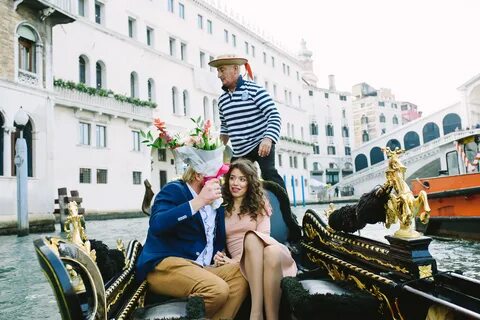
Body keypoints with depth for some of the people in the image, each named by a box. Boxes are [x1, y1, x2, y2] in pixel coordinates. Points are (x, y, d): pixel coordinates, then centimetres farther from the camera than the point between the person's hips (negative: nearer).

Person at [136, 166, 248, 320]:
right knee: (218, 289, -29)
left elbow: (219, 238, 28)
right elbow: (157, 225, -24)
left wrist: (220, 254, 6)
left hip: (200, 267, 8)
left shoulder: (216, 201, 16)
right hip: (165, 264, -7)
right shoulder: (174, 190, -5)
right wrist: (199, 201, -26)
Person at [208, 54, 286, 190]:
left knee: (269, 175, -19)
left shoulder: (254, 90, -9)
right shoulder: (222, 99, 11)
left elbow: (274, 115, -16)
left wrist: (268, 139, -30)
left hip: (261, 145, -7)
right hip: (239, 151, 7)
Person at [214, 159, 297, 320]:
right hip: (245, 261, 0)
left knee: (272, 252, -39)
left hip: (272, 253, 0)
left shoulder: (259, 203, 11)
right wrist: (219, 256, -11)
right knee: (251, 238, -36)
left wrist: (235, 260, -15)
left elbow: (263, 237, -2)